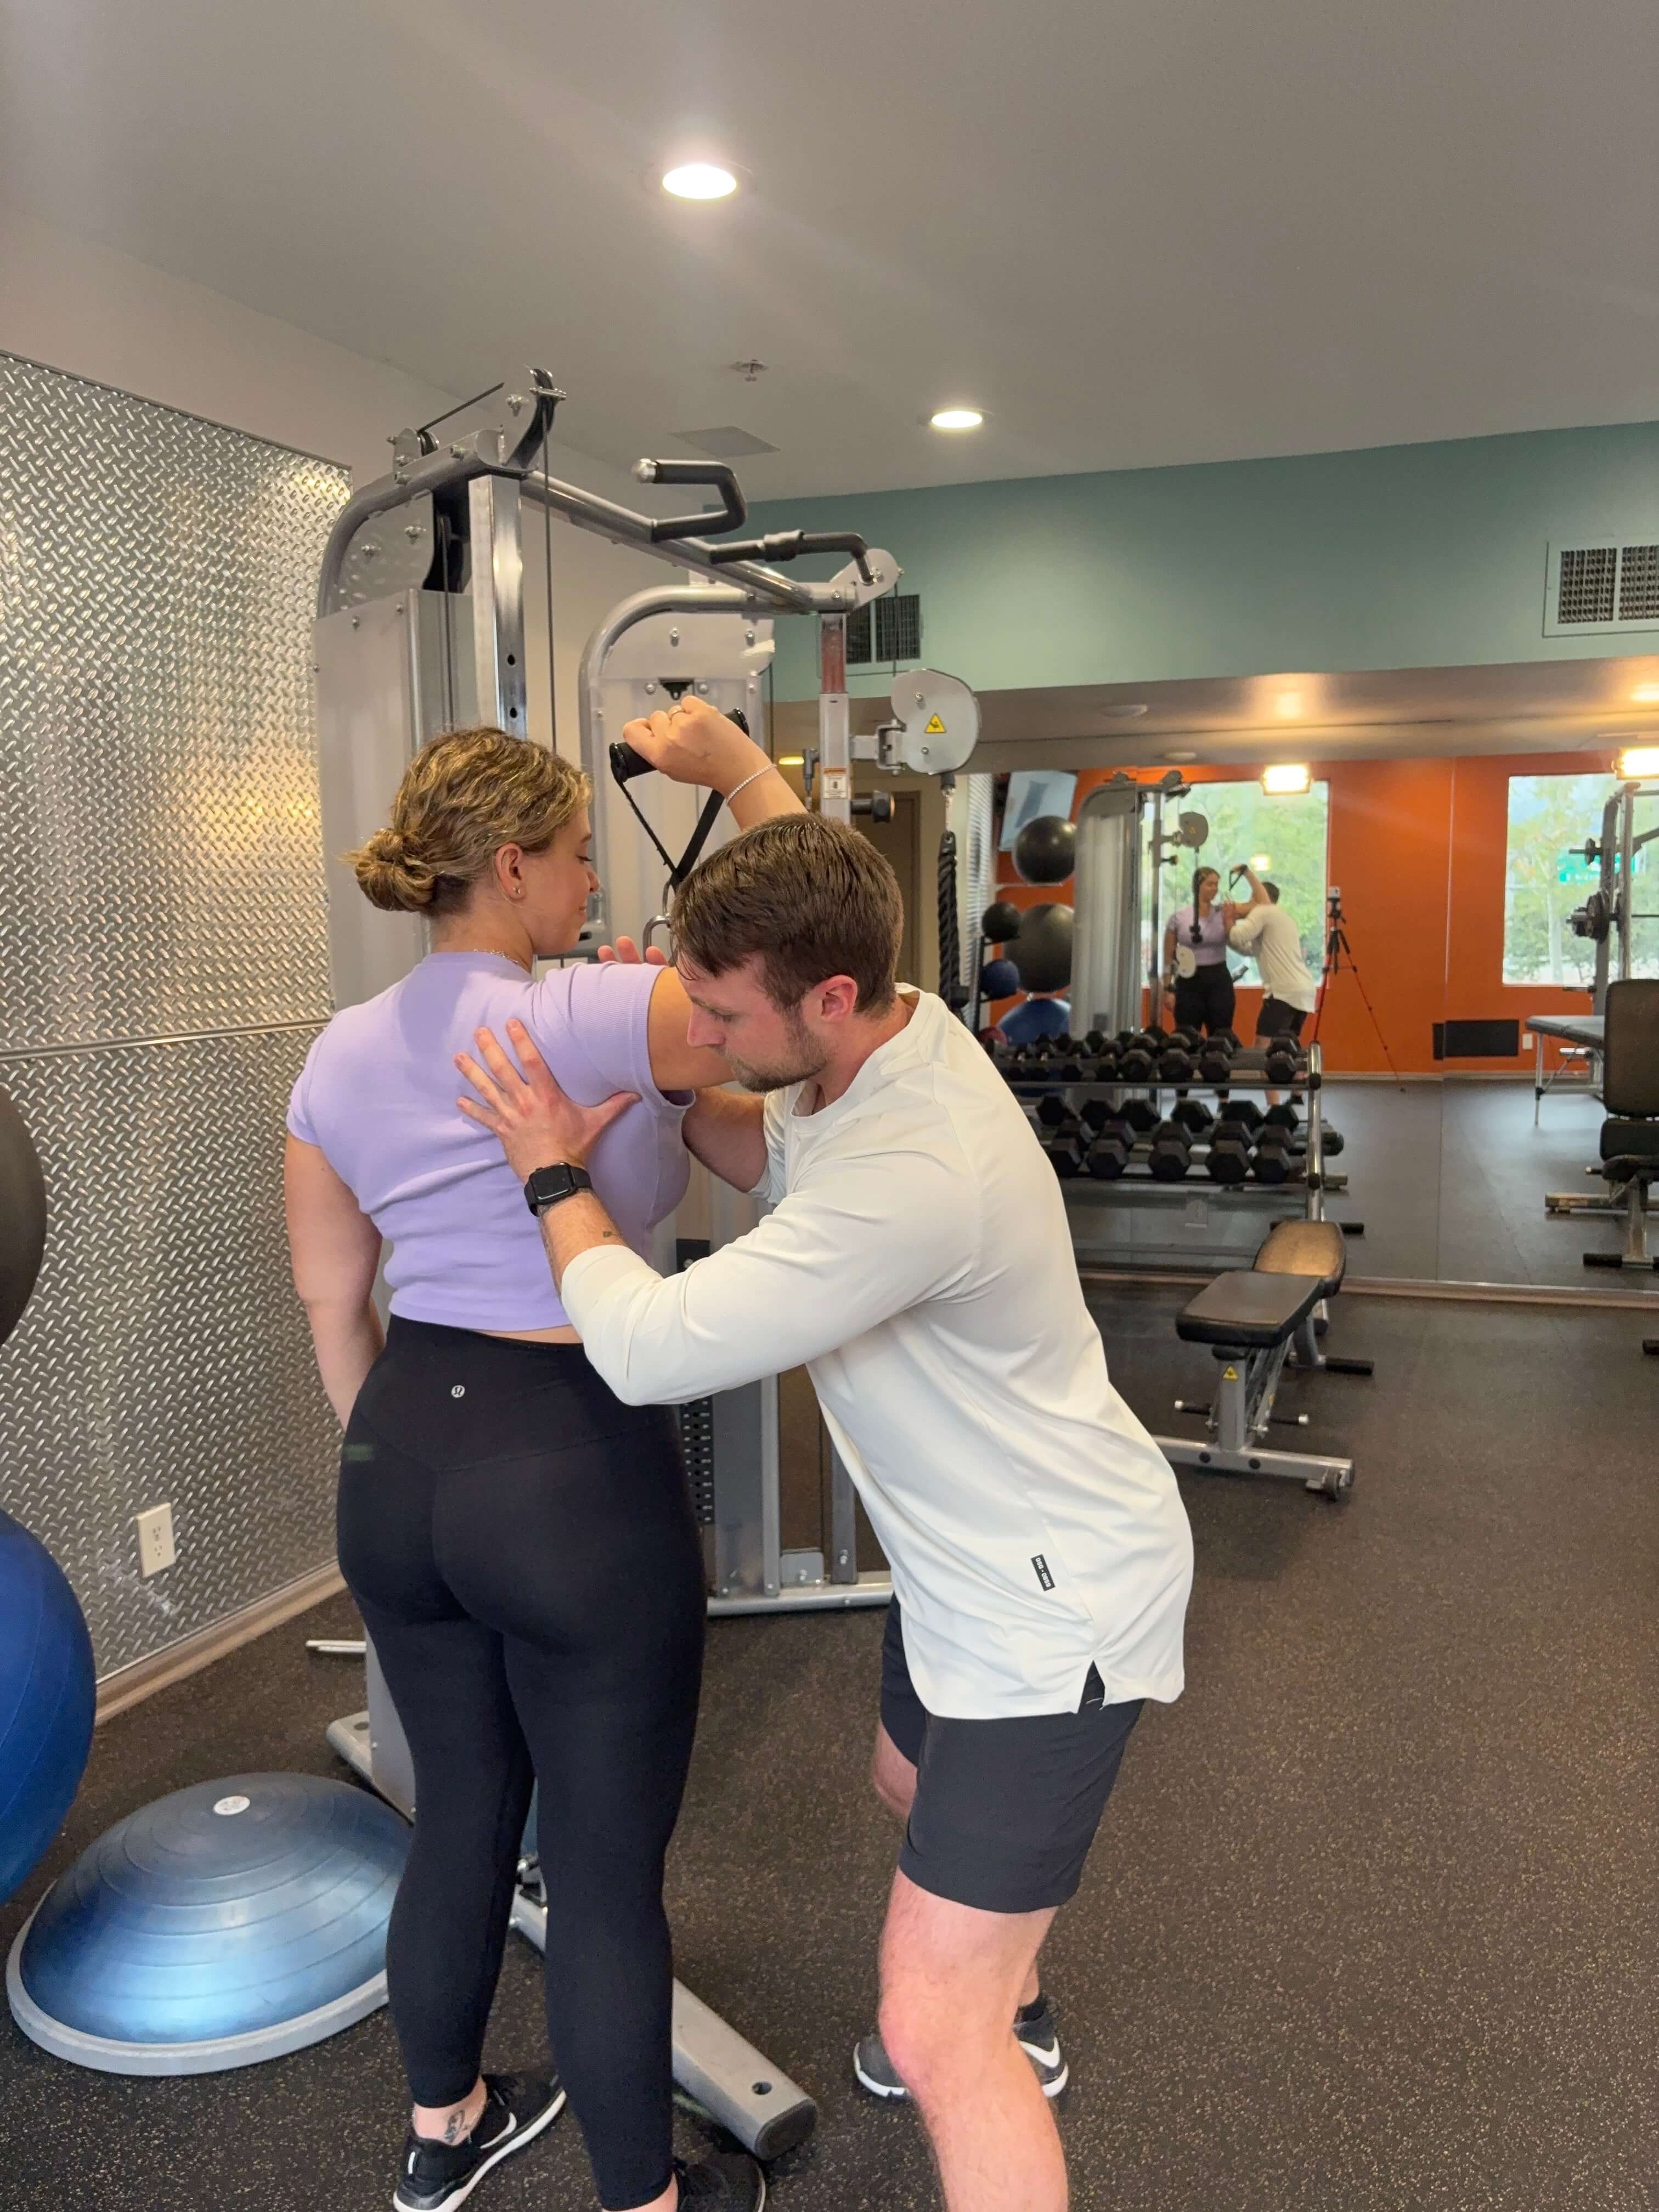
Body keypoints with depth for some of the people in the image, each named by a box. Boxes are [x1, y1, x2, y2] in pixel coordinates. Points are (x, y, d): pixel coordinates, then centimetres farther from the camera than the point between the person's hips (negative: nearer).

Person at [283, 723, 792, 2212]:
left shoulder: (339, 1058, 4)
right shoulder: (585, 1020, -17)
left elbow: (334, 1307, 11)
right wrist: (738, 769, -8)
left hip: (404, 1471, 7)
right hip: (578, 1479, -7)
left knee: (462, 1819, 26)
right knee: (610, 1870, 11)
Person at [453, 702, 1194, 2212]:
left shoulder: (918, 1173, -38)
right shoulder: (893, 1041, -8)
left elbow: (649, 1347, -36)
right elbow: (774, 1152, 7)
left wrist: (557, 1168, -19)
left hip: (1054, 1598, -10)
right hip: (980, 1560, 10)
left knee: (934, 2037, -7)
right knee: (919, 1784, 34)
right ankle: (1016, 2019, 63)